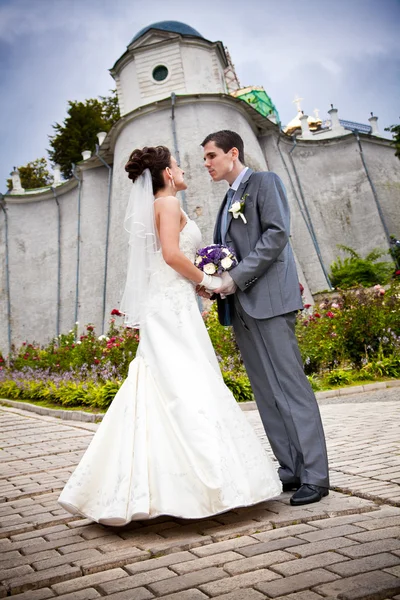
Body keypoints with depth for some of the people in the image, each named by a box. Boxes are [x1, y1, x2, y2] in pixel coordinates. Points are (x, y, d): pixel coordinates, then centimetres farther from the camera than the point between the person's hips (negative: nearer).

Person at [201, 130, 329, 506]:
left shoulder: (264, 182, 2)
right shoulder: (229, 200, 25)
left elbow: (277, 233, -12)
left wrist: (237, 277, -16)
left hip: (268, 299, -8)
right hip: (241, 307, 8)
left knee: (291, 387, -8)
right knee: (266, 394, 6)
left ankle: (314, 476, -2)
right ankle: (290, 470, 13)